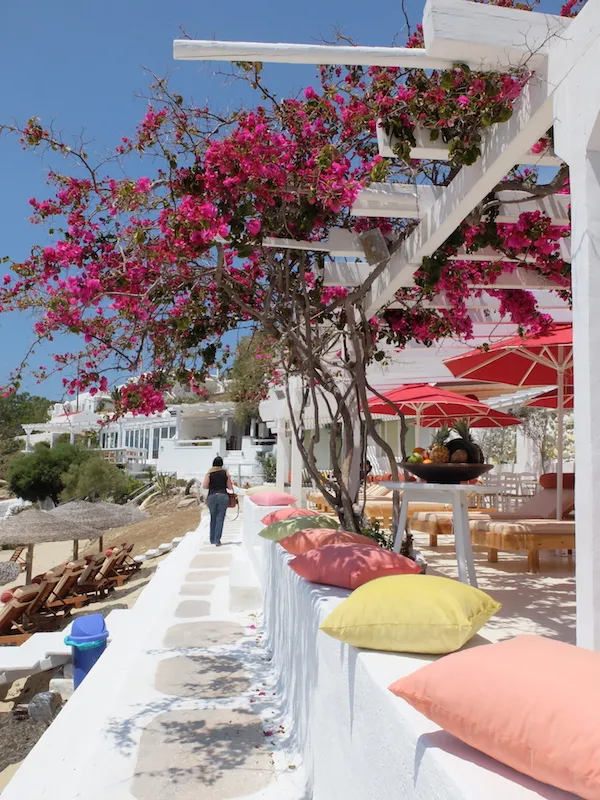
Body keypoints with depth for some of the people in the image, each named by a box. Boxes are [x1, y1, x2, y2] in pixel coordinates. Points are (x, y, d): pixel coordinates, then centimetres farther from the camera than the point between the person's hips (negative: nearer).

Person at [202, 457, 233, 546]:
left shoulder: (209, 473, 3)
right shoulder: (225, 472, 5)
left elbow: (204, 486, -3)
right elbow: (230, 487, 6)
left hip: (212, 496, 1)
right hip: (223, 496, -1)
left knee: (213, 518, 15)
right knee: (220, 519, 0)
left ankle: (212, 540, 23)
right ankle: (217, 540, -7)